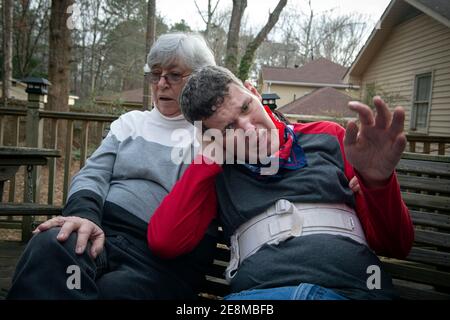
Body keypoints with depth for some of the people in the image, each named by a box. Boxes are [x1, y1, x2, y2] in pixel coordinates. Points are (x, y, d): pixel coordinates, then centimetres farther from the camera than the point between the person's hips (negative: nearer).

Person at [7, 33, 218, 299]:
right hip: (101, 232, 3)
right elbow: (93, 174, 9)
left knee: (114, 289, -34)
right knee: (49, 244, -29)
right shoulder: (131, 122, 21)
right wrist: (86, 215, -14)